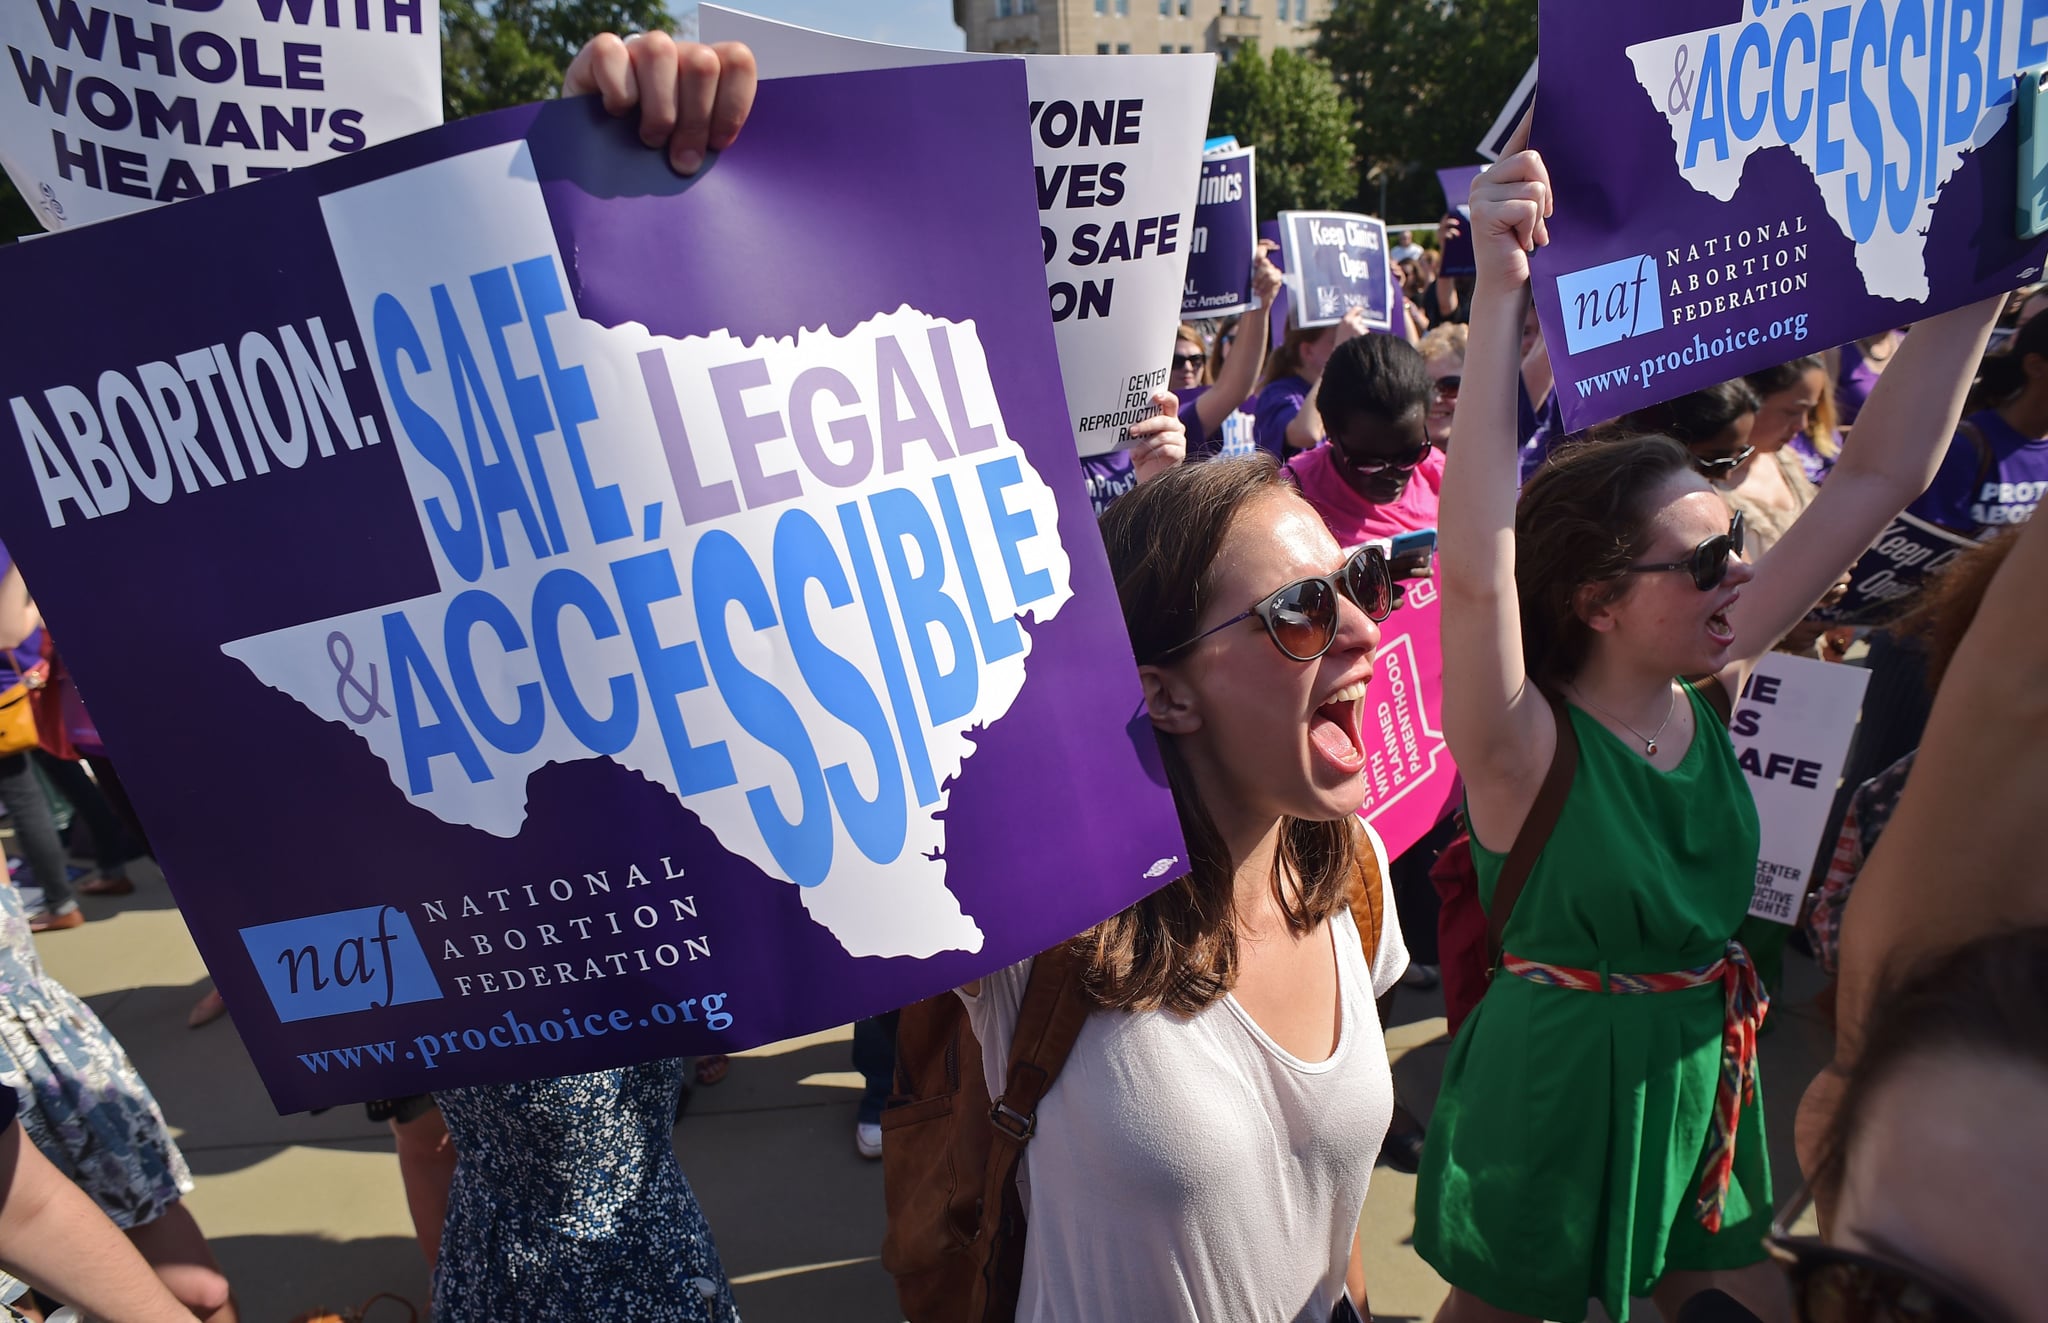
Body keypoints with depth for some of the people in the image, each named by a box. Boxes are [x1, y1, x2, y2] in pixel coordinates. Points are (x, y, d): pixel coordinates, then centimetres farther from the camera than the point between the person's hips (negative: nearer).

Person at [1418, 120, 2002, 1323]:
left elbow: (1882, 477, -6)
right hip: (1556, 1097, -6)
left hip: (1707, 1083, 6)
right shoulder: (1527, 747, -26)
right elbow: (1476, 567, -46)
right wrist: (1501, 294, -49)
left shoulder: (1707, 689, -8)